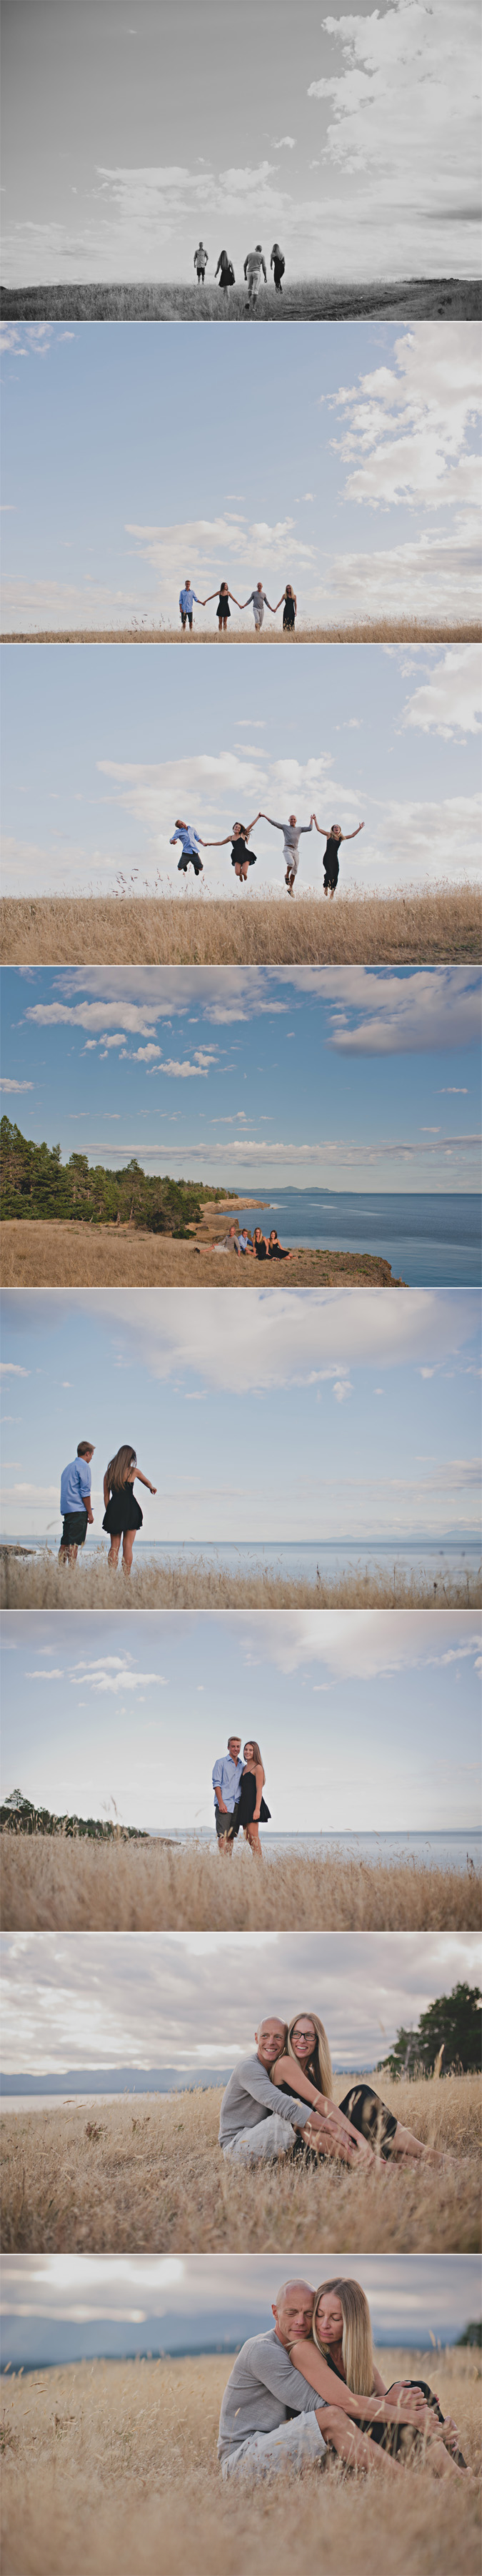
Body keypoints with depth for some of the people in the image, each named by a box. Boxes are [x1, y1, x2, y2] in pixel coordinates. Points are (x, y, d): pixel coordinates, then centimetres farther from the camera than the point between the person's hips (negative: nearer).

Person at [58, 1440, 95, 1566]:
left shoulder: (68, 1467, 21)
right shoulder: (84, 1466, -6)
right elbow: (85, 1492, -12)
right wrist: (90, 1513, -8)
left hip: (66, 1509, 8)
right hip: (78, 1510, -8)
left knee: (65, 1543, 6)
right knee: (74, 1543, -12)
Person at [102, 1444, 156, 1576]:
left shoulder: (109, 1472, 7)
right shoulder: (133, 1471, 1)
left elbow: (106, 1496, 7)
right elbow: (147, 1482, 23)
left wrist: (109, 1512, 14)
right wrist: (152, 1488, 45)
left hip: (114, 1509, 3)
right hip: (130, 1509, -3)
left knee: (114, 1546, 5)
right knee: (128, 1545, 0)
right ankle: (126, 1576, -4)